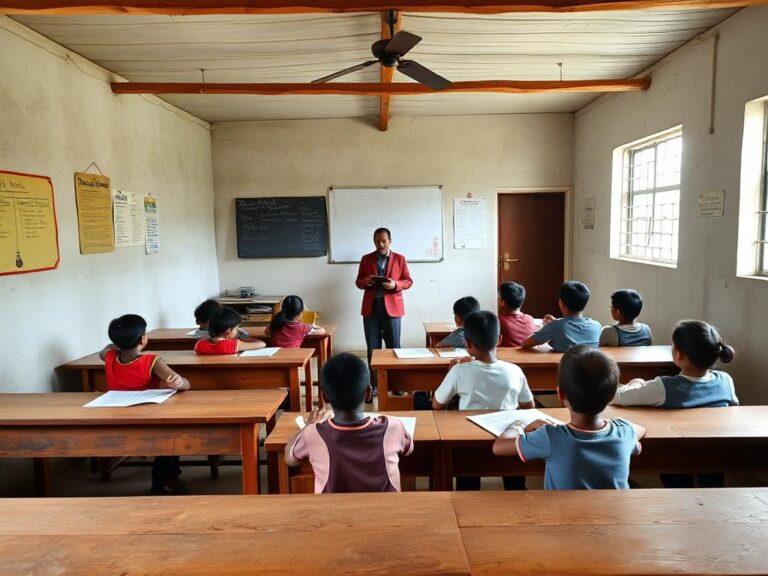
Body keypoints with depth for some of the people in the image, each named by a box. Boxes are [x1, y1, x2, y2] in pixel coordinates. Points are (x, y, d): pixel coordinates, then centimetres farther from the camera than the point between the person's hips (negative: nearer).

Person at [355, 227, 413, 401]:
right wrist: (365, 281, -13)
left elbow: (408, 281, 4)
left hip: (392, 307, -1)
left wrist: (395, 284, -16)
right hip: (371, 307, 2)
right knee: (372, 348, 5)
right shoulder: (366, 259, 9)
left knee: (393, 347, 2)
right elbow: (358, 282, 10)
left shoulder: (399, 259, 5)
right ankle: (373, 386, 12)